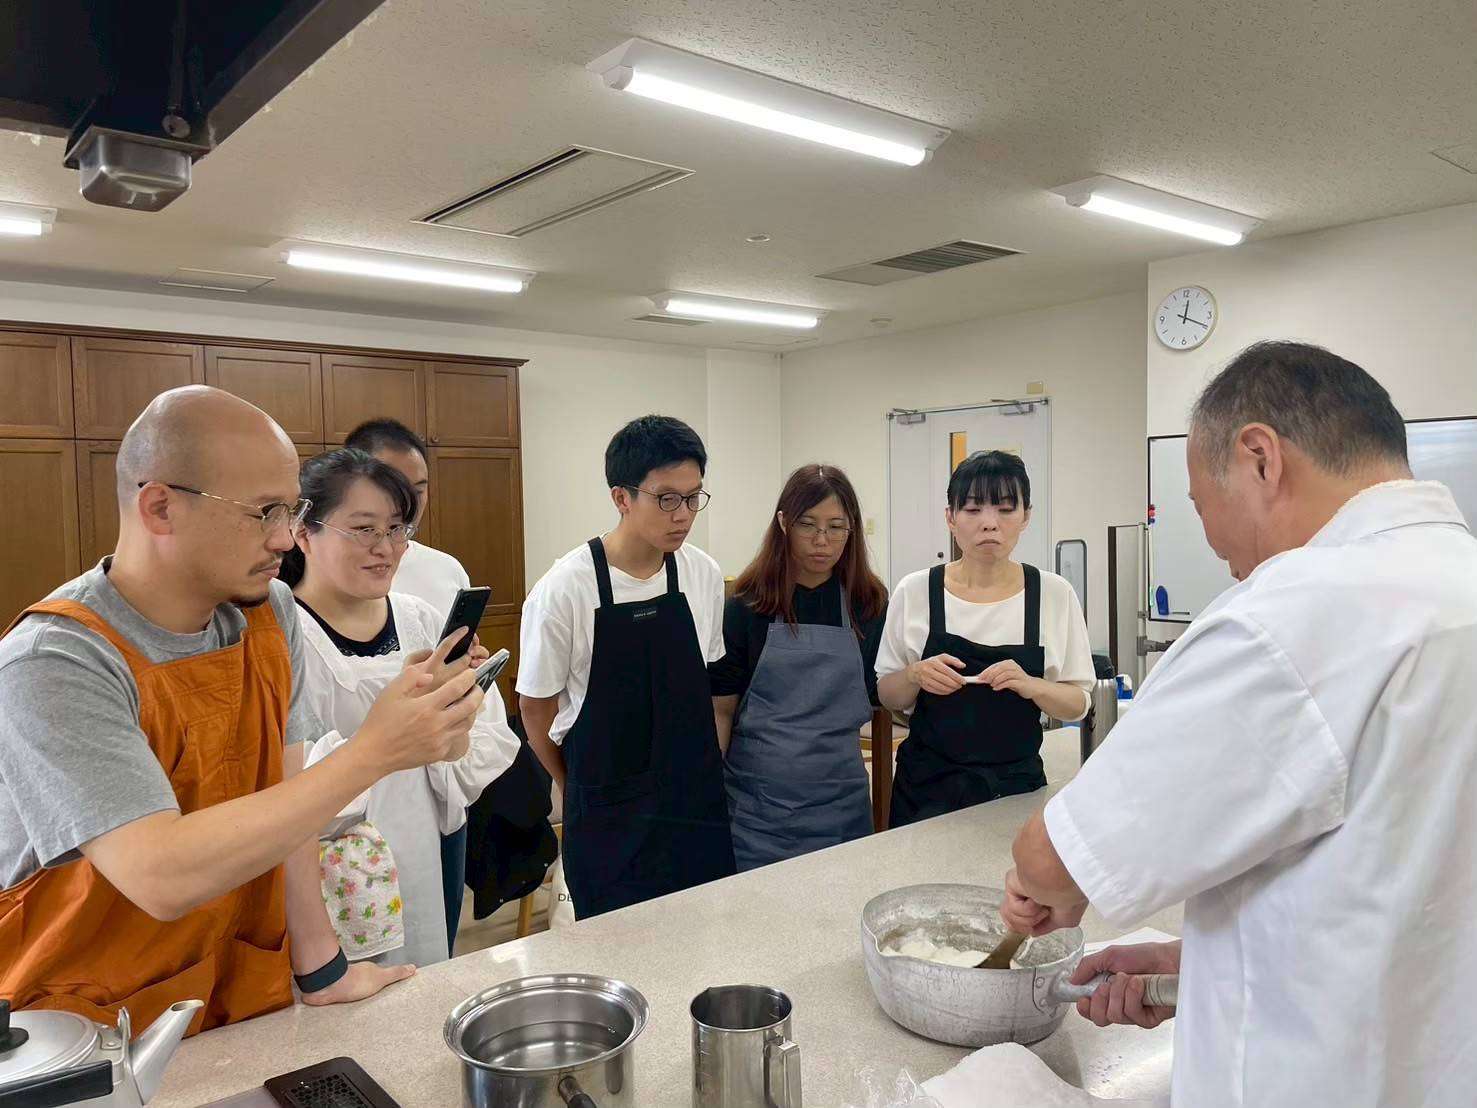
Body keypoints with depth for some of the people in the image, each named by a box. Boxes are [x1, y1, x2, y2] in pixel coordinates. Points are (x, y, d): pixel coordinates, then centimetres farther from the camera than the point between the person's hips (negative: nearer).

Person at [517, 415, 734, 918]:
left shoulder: (704, 574, -3)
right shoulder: (564, 588, -16)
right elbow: (535, 706, -4)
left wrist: (699, 774, 10)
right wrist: (581, 791, 7)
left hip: (698, 803, 4)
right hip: (608, 820, -4)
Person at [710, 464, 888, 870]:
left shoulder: (869, 603, 2)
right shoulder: (748, 605, -3)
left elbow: (885, 696, 11)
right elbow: (721, 709, -2)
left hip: (840, 803, 2)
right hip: (756, 804, -1)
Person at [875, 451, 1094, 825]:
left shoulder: (1055, 594, -6)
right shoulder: (914, 592, -6)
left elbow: (1078, 704, -1)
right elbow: (888, 696, 2)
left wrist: (1029, 685, -20)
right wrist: (916, 675, -18)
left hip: (1016, 788, 1)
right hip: (927, 788, 0)